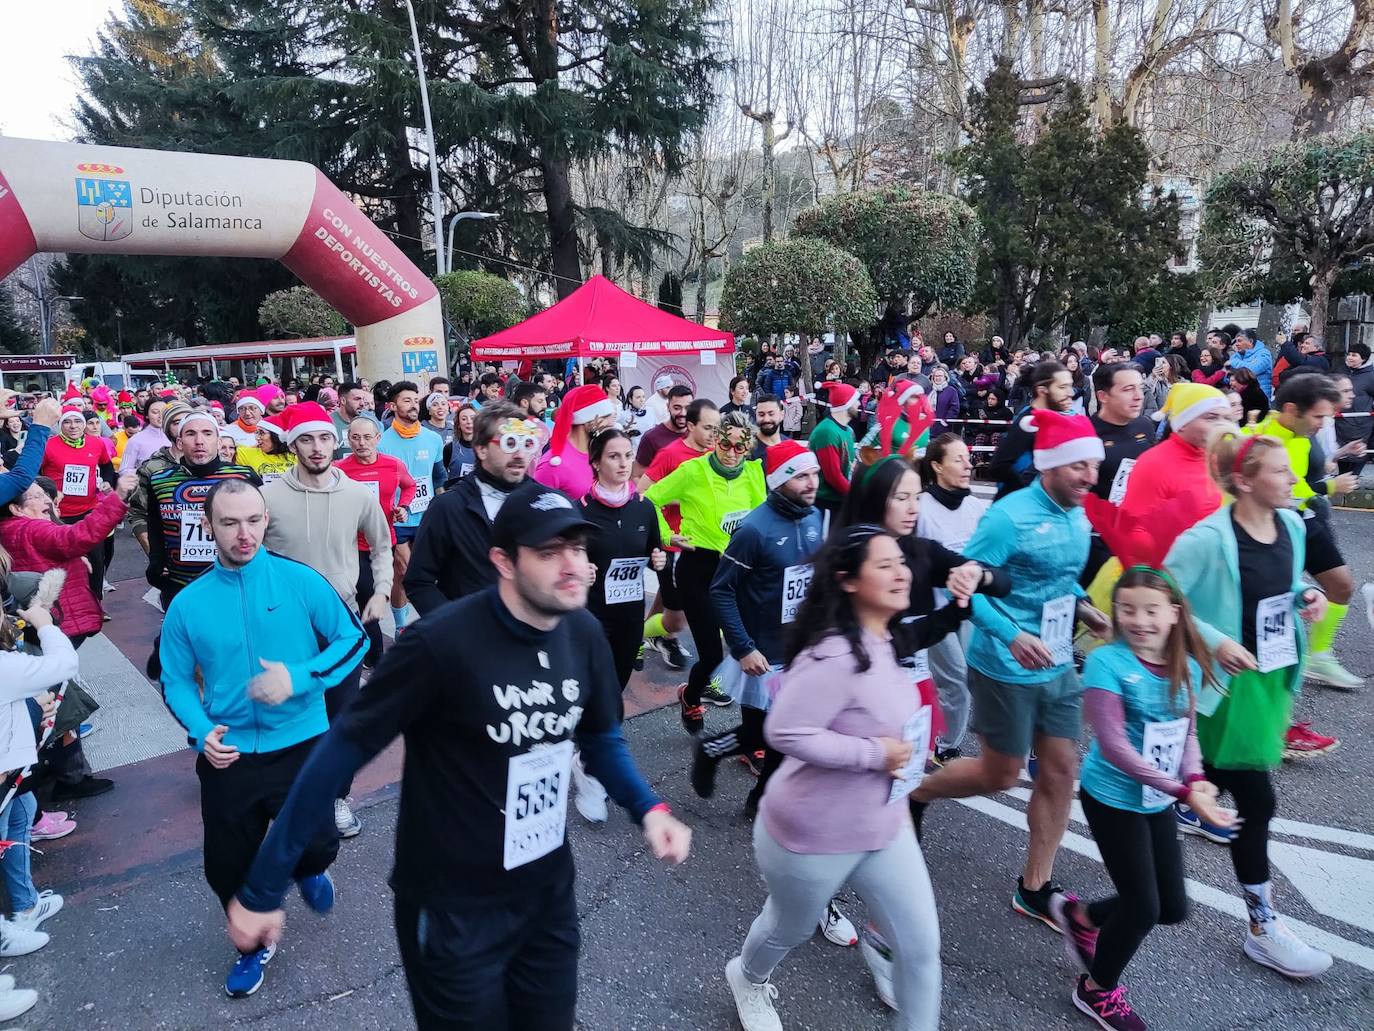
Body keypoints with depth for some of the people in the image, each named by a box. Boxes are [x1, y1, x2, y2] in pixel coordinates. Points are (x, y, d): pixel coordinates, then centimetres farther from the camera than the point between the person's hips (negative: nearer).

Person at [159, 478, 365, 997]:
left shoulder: (301, 580, -9)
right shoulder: (187, 604, -3)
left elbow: (353, 638, -6)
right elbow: (176, 681, 4)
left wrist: (299, 679, -19)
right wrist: (201, 731, -13)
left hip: (300, 745, -2)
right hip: (227, 755, 2)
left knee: (316, 847, -6)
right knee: (227, 867, 14)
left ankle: (305, 867, 35)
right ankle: (254, 946, 44)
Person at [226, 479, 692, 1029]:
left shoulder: (585, 633, -8)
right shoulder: (441, 644, -27)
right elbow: (342, 753, -20)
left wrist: (648, 809, -11)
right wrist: (262, 889, -14)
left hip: (550, 889, 6)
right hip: (453, 907, -5)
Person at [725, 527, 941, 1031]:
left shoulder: (880, 643, -1)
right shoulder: (835, 654, -31)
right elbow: (784, 731, -35)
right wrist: (875, 753, -29)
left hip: (883, 828, 7)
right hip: (814, 836, -7)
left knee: (922, 944, 9)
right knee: (790, 930, 22)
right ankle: (748, 978, 55)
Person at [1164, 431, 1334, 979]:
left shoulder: (1292, 526, 2)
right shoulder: (1207, 538, -22)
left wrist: (1308, 597, -3)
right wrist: (1214, 642, -24)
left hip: (1274, 675, 8)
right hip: (1227, 681, -7)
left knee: (1219, 779, 20)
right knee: (1257, 801, -2)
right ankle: (1263, 928, 14)